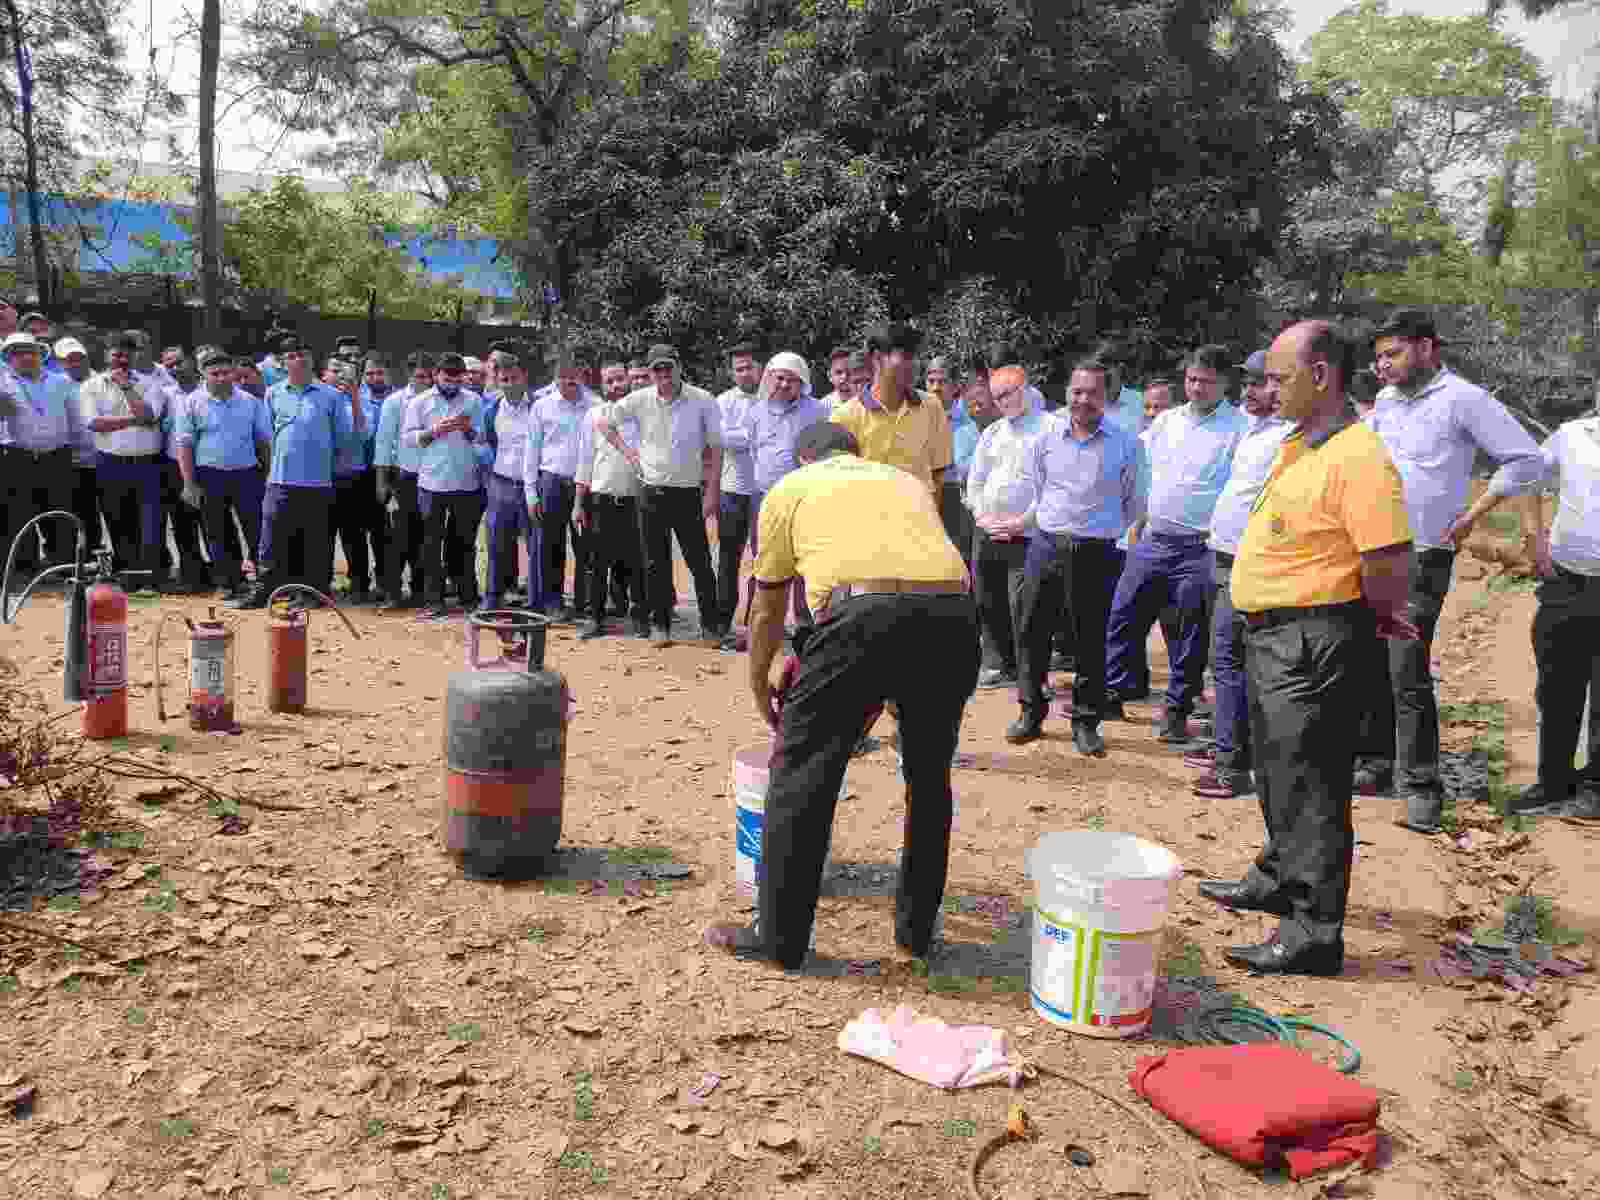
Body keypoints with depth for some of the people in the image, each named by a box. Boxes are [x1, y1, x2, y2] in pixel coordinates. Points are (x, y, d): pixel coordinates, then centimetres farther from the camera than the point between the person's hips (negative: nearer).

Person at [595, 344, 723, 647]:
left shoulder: (702, 400, -5)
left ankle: (710, 625, 12)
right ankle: (659, 625, 18)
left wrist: (713, 491, -6)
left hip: (689, 493, -2)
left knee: (700, 563, 1)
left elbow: (715, 448, -1)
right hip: (651, 493, 2)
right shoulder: (639, 400, 1)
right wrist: (626, 450, 6)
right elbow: (604, 423, 16)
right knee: (655, 564, 7)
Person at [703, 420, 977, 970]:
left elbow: (768, 609, 28)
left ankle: (777, 937, 21)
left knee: (801, 775, 11)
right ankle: (916, 930, 34)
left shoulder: (791, 488, 24)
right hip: (954, 614, 5)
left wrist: (759, 686, 44)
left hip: (863, 612, -4)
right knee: (929, 778, 22)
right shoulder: (908, 481, 34)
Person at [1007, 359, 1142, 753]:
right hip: (1046, 546, 2)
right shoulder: (1046, 435, 6)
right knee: (1032, 631, 5)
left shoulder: (1125, 443, 1)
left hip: (1096, 553, -2)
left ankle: (1086, 721, 19)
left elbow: (1132, 505, 10)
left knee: (1091, 641, 5)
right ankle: (1031, 712, 20)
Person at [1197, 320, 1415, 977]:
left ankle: (1312, 934, 9)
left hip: (1313, 643, -10)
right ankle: (1279, 880, 42)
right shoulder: (1297, 445, 11)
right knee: (1278, 770, 23)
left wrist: (1377, 618, -7)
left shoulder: (1357, 456, -21)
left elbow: (1390, 560, -26)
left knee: (1308, 785, -2)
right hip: (1270, 635, 10)